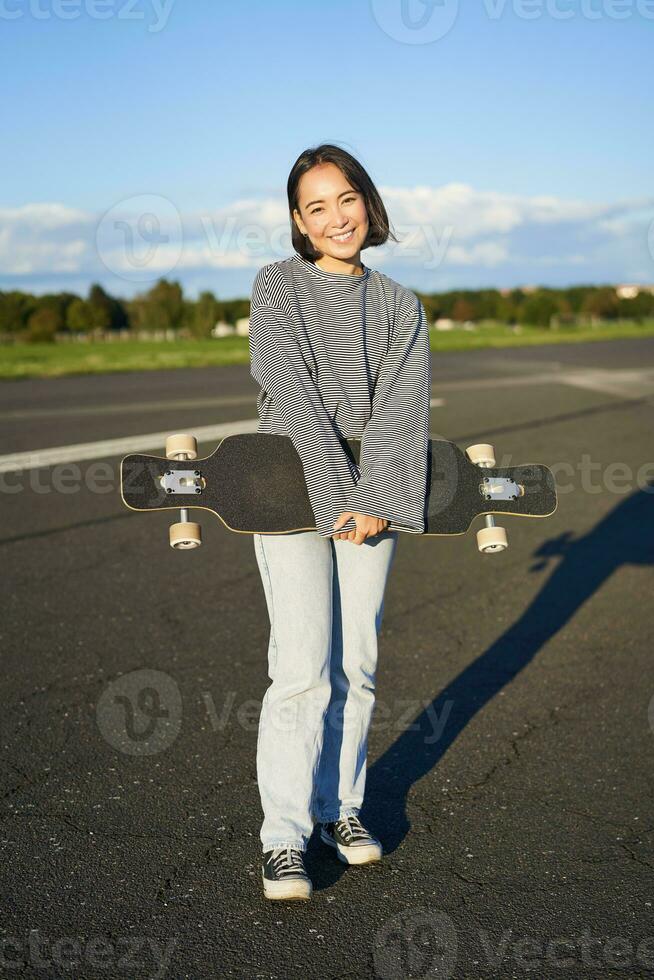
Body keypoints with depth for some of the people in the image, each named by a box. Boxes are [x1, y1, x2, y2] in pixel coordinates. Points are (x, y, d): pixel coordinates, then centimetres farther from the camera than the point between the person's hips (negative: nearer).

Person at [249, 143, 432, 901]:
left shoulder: (400, 306, 9)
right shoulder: (277, 287, -1)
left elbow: (402, 410, -3)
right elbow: (296, 398, -11)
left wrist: (378, 500, -16)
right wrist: (336, 500, -17)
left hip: (370, 498, 4)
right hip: (289, 489, -3)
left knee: (356, 663, 6)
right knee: (302, 669, -9)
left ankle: (340, 807, 22)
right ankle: (283, 838, -1)